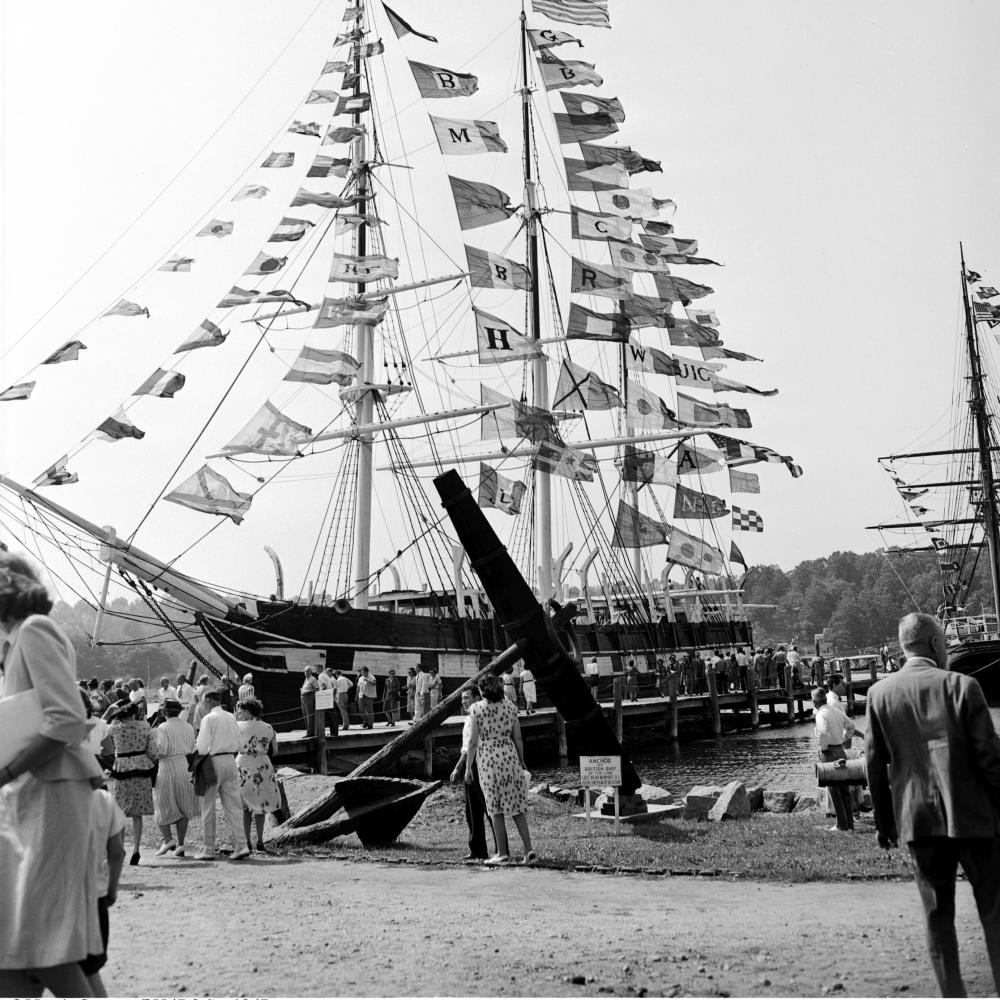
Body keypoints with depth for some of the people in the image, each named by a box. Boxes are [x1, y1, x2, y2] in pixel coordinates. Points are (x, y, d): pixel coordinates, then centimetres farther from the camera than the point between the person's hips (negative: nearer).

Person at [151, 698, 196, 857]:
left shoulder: (162, 729, -10)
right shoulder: (189, 727, 6)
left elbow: (161, 752, -16)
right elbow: (192, 750, 9)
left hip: (167, 768, -5)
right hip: (185, 767, 5)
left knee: (163, 806, 6)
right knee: (183, 807, 9)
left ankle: (167, 839, -6)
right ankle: (180, 844, 8)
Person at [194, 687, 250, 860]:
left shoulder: (209, 718, -10)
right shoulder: (230, 717, 8)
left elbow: (202, 748, -14)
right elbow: (240, 742, 12)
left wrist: (196, 744, 6)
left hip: (214, 762, -5)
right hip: (230, 761, 5)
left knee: (208, 807, 6)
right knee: (234, 806, 7)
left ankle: (209, 850, 11)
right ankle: (241, 846, -1)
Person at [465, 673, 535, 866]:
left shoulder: (477, 709, -6)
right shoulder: (510, 706, 4)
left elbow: (473, 741, -6)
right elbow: (518, 738, 6)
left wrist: (468, 767, 1)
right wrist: (521, 761, 18)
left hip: (488, 759, -3)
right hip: (509, 756, 3)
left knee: (496, 809, 7)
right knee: (517, 807, 9)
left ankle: (502, 854, 11)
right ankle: (529, 851, 2)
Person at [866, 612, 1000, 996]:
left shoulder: (879, 693, -1)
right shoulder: (961, 686, -9)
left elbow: (875, 764, 3)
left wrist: (884, 821, 11)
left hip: (918, 819, 2)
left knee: (938, 914, 10)